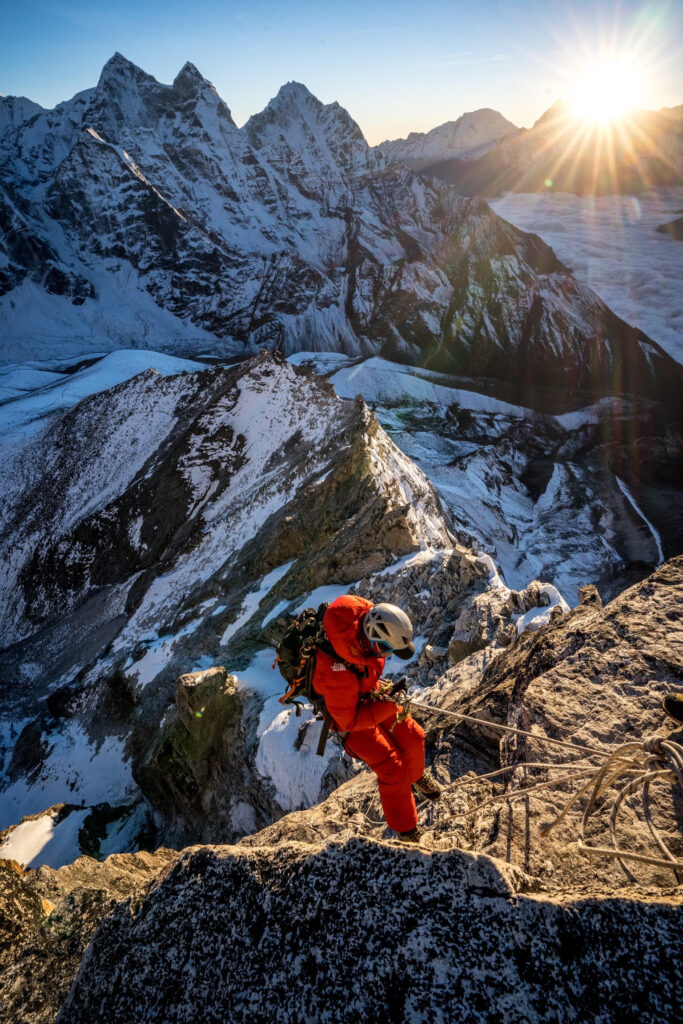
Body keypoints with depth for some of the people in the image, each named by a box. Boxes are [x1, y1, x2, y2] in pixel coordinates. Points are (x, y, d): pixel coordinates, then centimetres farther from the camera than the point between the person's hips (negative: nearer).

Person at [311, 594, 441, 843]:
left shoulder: (365, 615, -30)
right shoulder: (337, 672, -44)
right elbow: (350, 720, -29)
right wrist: (390, 706, -30)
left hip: (370, 691, 6)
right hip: (349, 712, -6)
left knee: (412, 737, 14)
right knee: (392, 767, -4)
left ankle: (416, 774, 50)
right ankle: (407, 833, 22)